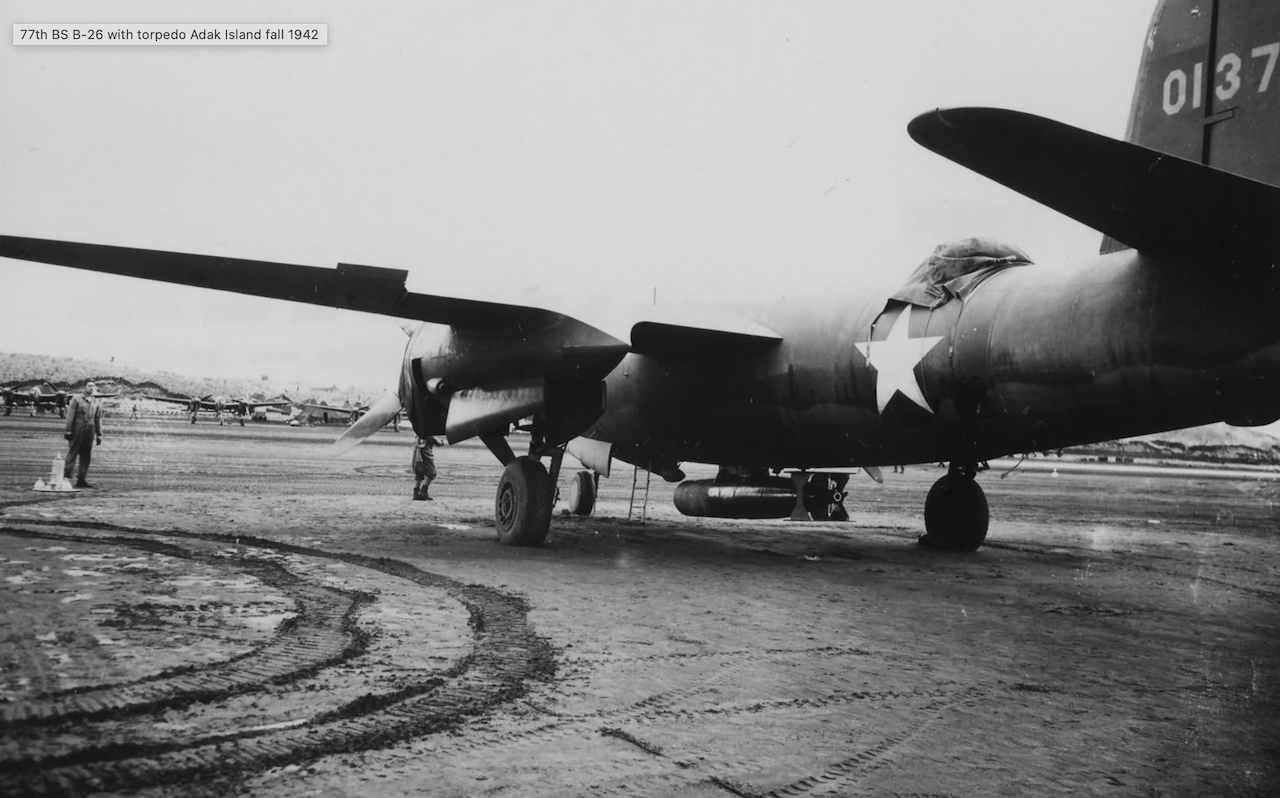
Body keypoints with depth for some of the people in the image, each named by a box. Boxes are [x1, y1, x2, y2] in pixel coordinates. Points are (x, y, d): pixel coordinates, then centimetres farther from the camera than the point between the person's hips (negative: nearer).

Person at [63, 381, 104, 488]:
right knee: (72, 453, -7)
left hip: (90, 430, 4)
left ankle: (81, 480, 8)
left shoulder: (96, 403, 14)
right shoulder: (76, 398, 2)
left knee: (86, 456, 4)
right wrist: (68, 430, -9)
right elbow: (70, 415, -2)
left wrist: (99, 435, 12)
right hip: (78, 429, -4)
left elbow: (98, 420, 15)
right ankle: (66, 476, -7)